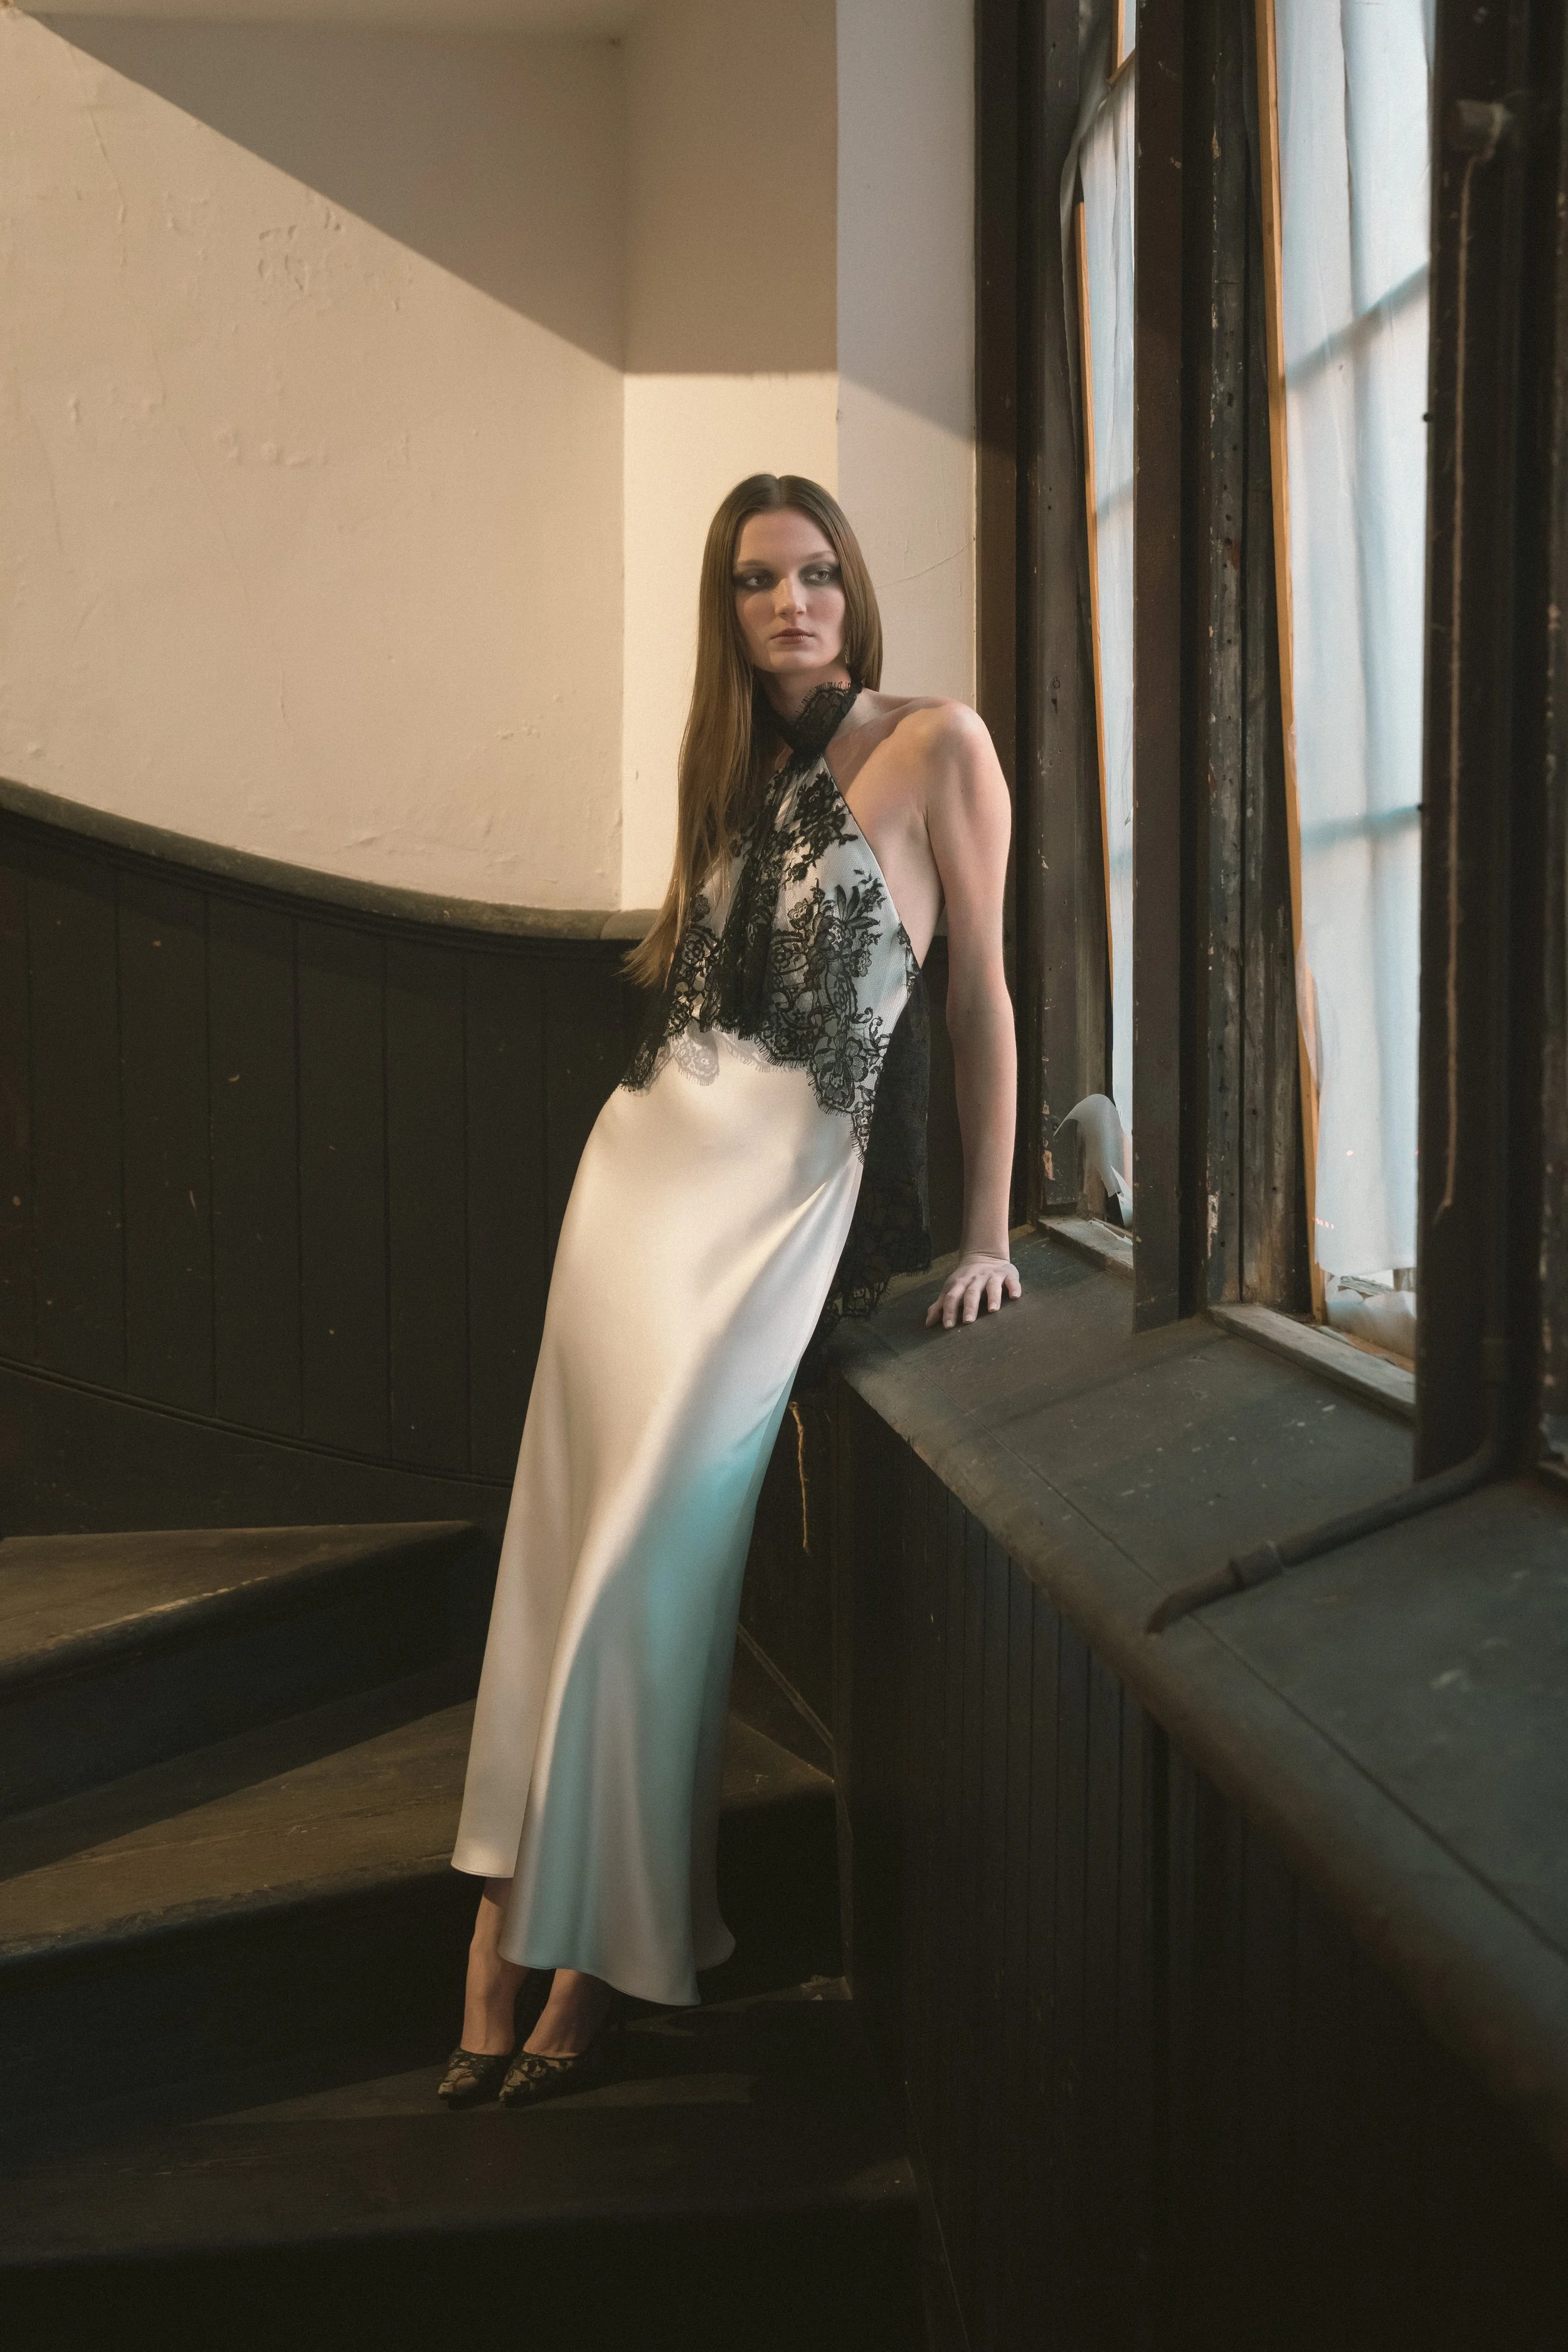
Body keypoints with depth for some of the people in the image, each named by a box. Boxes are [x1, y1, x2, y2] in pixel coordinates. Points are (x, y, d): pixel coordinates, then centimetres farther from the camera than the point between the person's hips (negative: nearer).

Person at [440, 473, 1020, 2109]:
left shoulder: (934, 745, -3)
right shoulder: (733, 767, 16)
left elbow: (979, 989, -5)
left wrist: (985, 1234, -7)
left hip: (789, 1190, -5)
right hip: (647, 1161, 5)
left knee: (653, 1556, -9)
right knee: (575, 1533, -1)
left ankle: (605, 1936, 5)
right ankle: (530, 1908, 5)